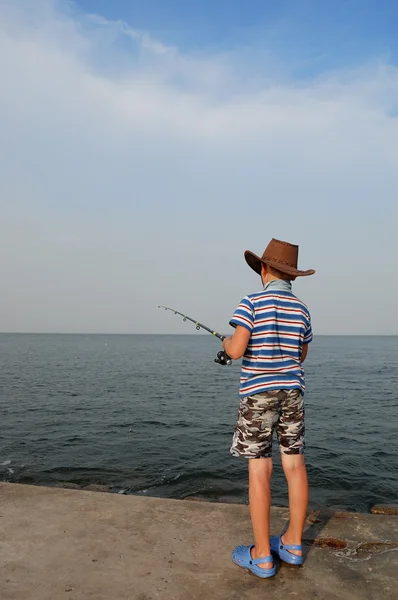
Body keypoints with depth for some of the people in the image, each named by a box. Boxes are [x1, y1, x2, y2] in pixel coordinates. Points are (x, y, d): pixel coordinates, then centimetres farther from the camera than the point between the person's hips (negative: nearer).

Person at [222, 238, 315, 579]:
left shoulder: (252, 303, -11)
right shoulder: (301, 310, 5)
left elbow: (236, 351, -17)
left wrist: (226, 342, 5)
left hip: (258, 393, -5)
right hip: (291, 391, 5)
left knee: (259, 470, 0)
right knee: (295, 464, 10)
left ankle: (262, 556, 7)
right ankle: (293, 544, 21)